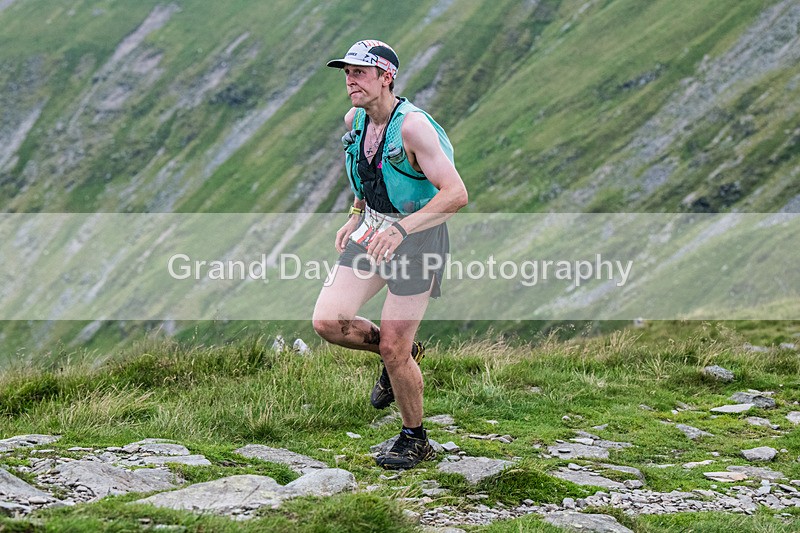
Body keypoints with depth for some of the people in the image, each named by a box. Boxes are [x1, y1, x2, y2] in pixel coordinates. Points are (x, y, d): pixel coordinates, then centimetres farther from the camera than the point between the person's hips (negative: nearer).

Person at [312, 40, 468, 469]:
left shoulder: (413, 126, -23)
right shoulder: (354, 121, 2)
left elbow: (456, 194, -29)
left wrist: (400, 229, -37)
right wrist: (356, 217, 11)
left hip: (417, 236, -7)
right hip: (372, 231, 7)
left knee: (393, 350, -5)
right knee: (328, 322, -8)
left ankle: (415, 440, 17)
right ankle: (402, 353, 21)